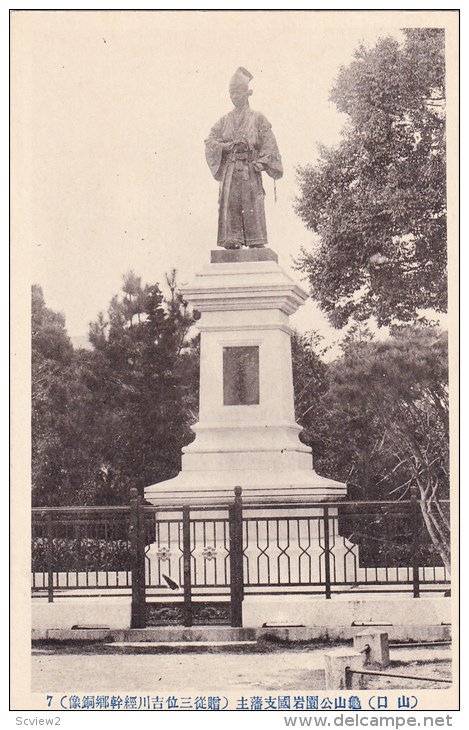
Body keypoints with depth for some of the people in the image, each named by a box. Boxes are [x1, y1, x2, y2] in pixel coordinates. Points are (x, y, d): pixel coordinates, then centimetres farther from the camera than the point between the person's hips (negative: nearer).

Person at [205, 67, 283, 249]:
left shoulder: (258, 119, 5)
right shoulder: (224, 121, 14)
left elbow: (269, 145, 1)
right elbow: (210, 142, 8)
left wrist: (260, 163, -11)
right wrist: (229, 145, -8)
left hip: (250, 173, -3)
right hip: (229, 173, 3)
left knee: (253, 212, -7)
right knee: (229, 209, -4)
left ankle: (256, 247, -6)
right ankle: (231, 243, -3)